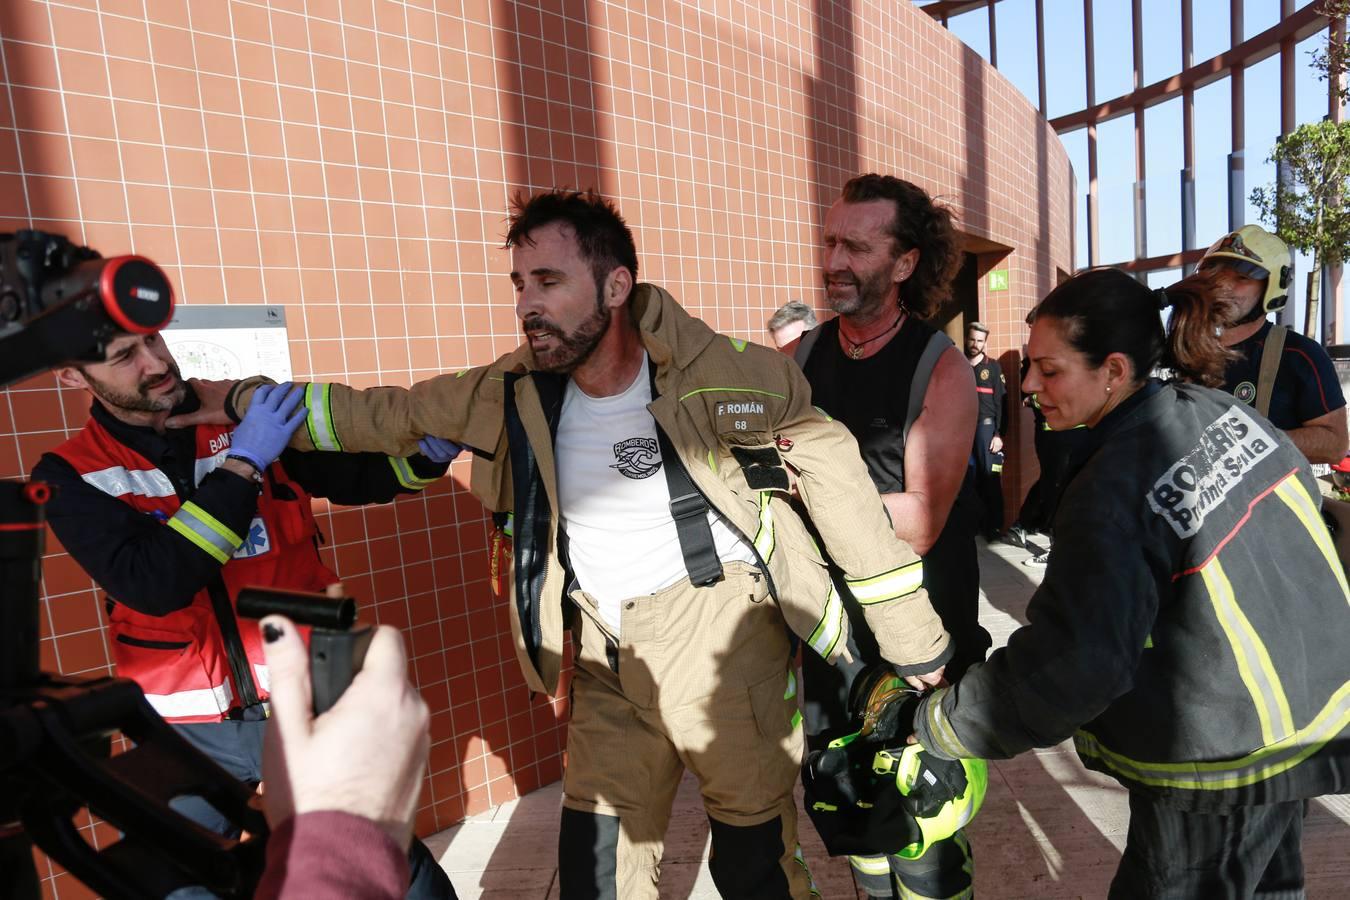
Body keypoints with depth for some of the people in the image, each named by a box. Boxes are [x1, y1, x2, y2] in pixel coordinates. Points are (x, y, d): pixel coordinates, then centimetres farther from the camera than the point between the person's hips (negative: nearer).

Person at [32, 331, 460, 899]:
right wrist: (240, 465, -23)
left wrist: (425, 452, -16)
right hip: (186, 731, 0)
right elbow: (152, 583, -20)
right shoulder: (69, 476, -5)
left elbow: (356, 476, 4)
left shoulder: (253, 416, -4)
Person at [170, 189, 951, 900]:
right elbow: (388, 415, 8)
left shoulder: (720, 375, -17)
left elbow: (832, 468, -10)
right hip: (605, 649, 4)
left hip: (722, 635, -4)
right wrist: (249, 402, 6)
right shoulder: (515, 392, -4)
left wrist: (912, 635, -7)